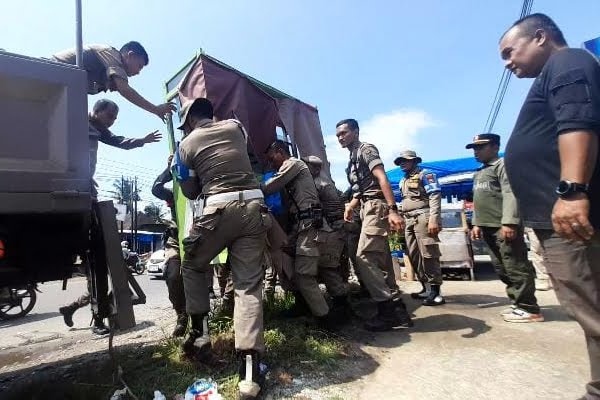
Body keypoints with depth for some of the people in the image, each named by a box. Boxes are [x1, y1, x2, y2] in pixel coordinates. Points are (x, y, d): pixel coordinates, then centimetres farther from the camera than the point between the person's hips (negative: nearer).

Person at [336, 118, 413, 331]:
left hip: (376, 207, -10)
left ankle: (388, 310, -9)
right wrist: (350, 207, 8)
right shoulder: (353, 160, 26)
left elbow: (382, 179, -16)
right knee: (381, 261, 7)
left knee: (364, 258, -15)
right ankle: (396, 308, 13)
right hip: (368, 209, 10)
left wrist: (393, 210, -27)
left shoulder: (366, 149, -2)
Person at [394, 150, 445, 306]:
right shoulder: (403, 181, 24)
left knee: (428, 255, -10)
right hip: (409, 221, 8)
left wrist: (433, 219, -21)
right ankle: (426, 288, 15)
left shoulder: (425, 174, 1)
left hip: (423, 218, -8)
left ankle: (435, 291, -6)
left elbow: (435, 196, -10)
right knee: (414, 256, 6)